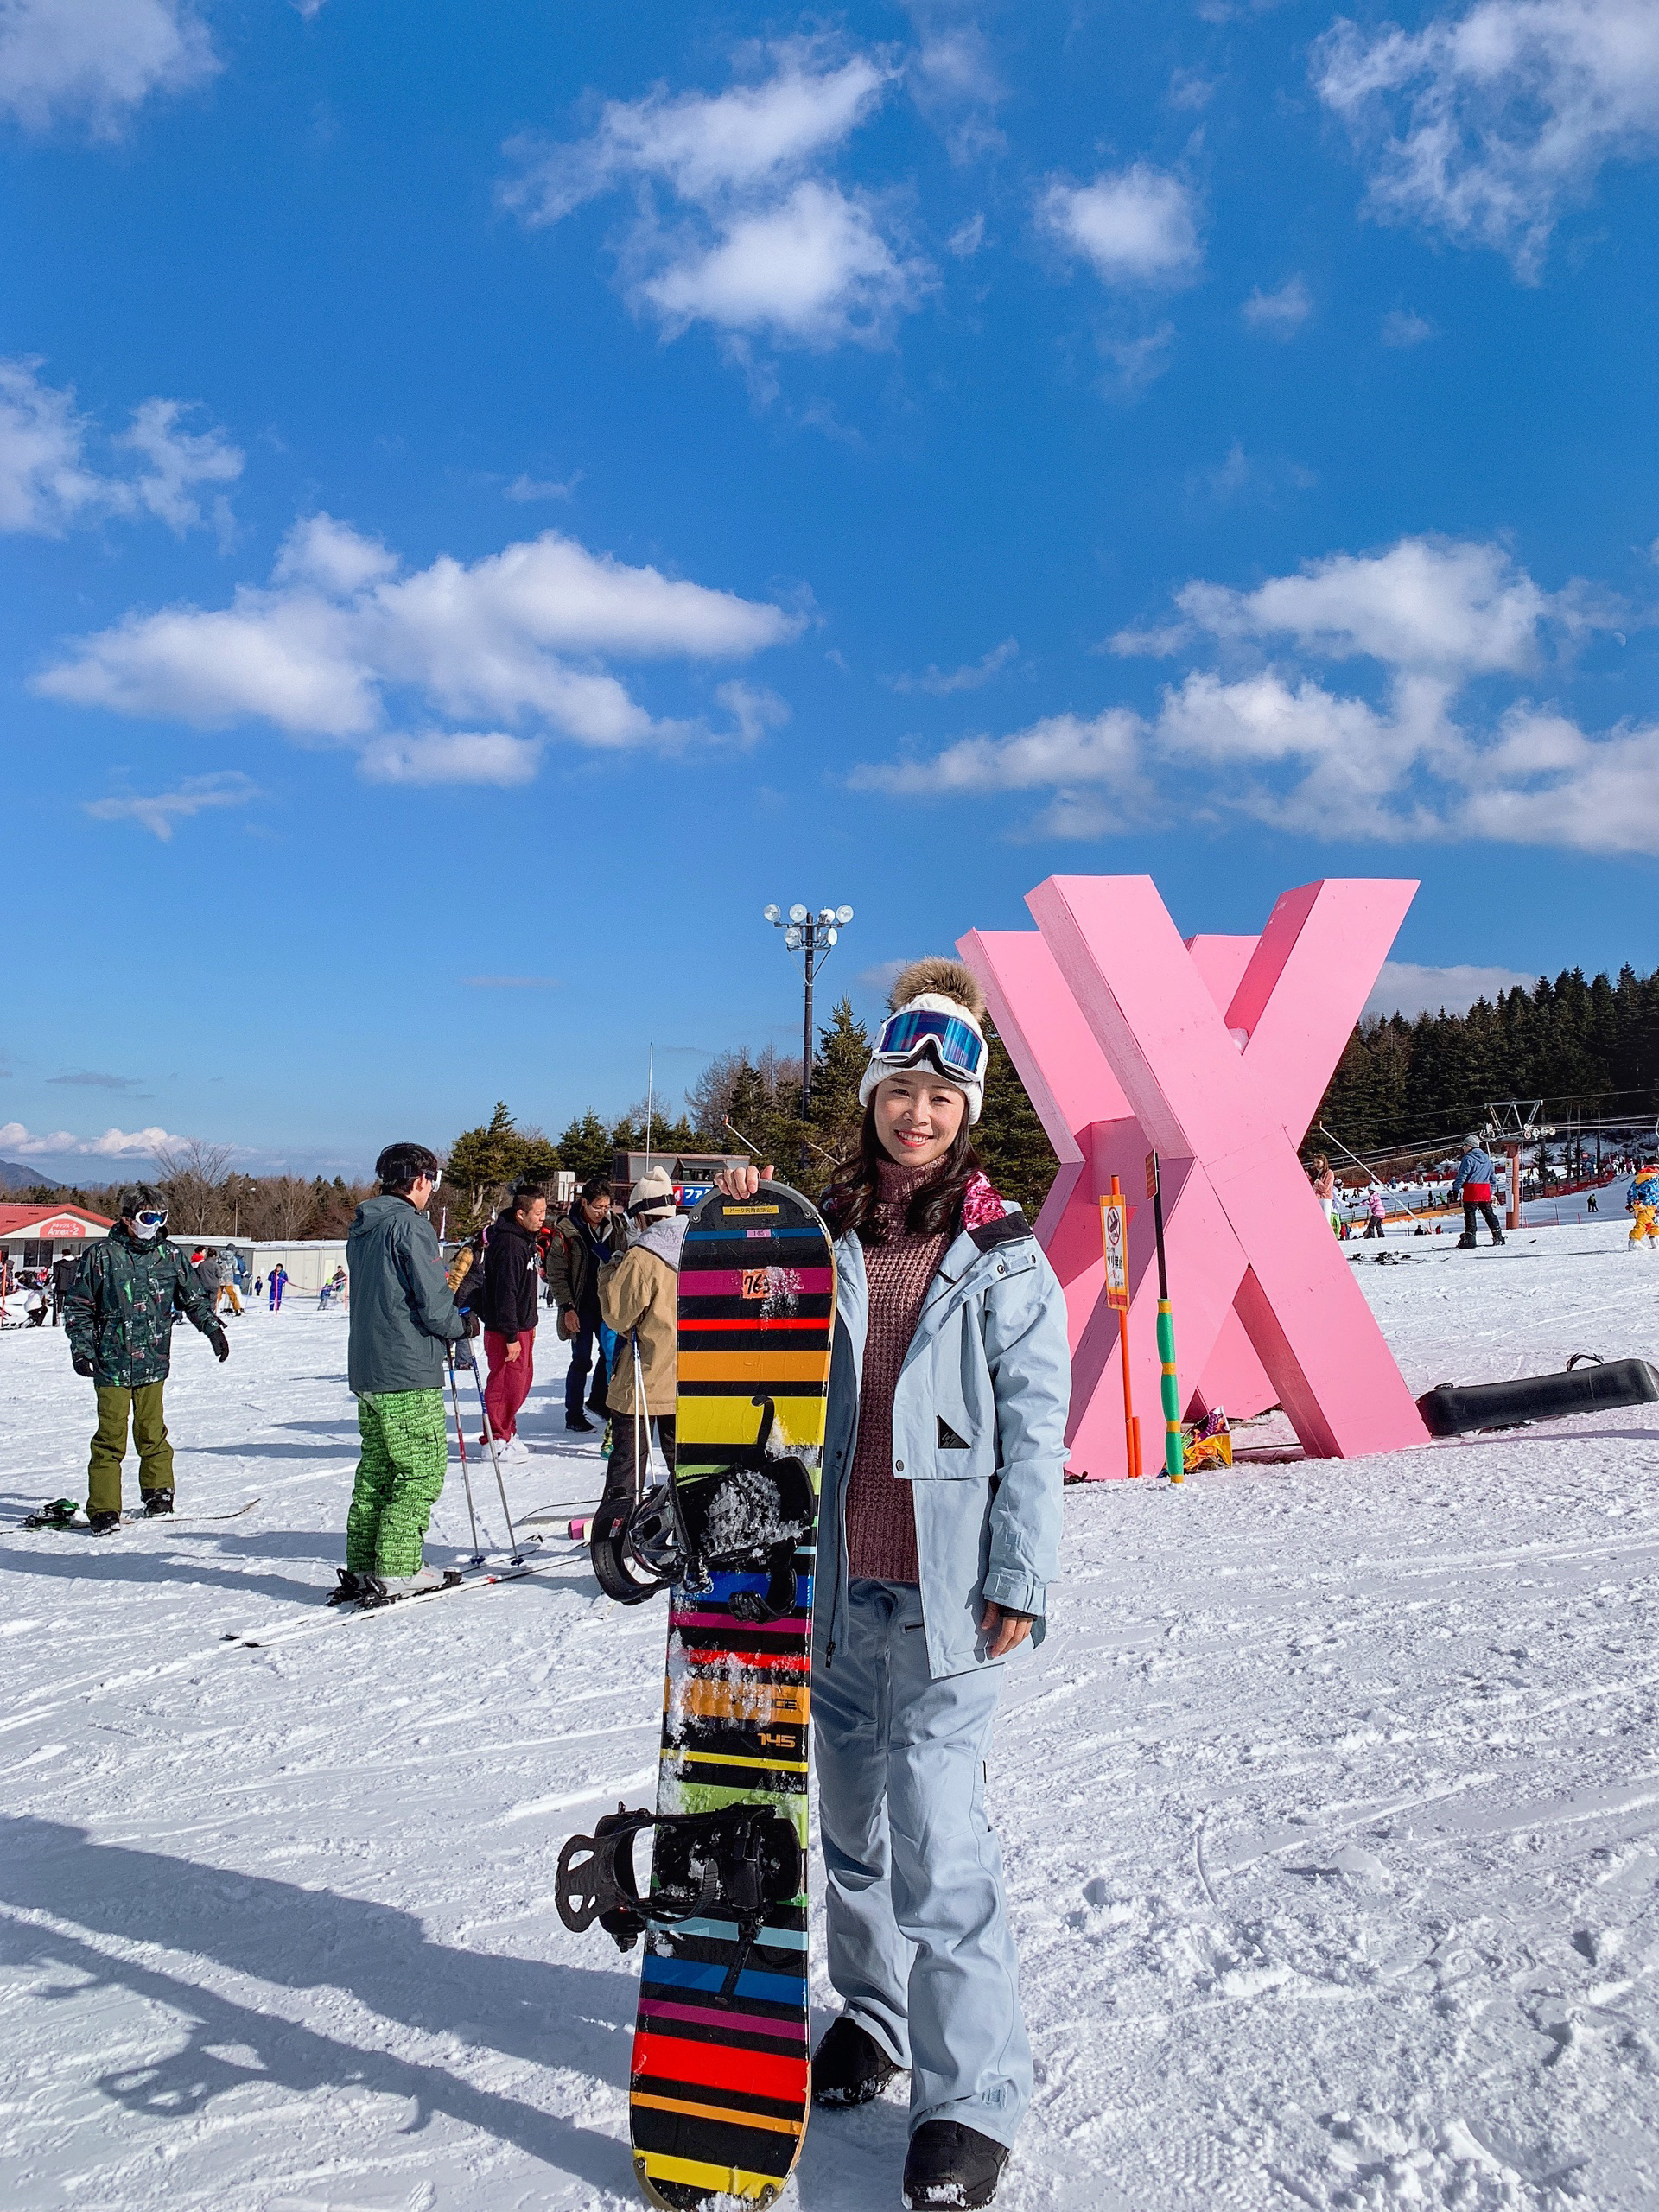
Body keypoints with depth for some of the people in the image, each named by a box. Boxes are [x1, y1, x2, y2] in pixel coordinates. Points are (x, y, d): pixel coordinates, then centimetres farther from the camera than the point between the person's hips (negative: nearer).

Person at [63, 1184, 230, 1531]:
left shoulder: (171, 1255, 8)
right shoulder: (100, 1255, -1)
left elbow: (193, 1299, 19)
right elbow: (78, 1307, 3)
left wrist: (212, 1329, 10)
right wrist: (81, 1348, -4)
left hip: (153, 1362, 3)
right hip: (112, 1364, -3)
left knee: (152, 1432, 8)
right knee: (111, 1437, -3)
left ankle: (159, 1493, 25)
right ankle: (104, 1510, 3)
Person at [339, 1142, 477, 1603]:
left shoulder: (361, 1228, 14)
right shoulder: (410, 1225, -13)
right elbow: (433, 1304, -17)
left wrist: (448, 1324, 17)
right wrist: (463, 1326, 3)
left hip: (366, 1372, 9)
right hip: (409, 1374, -9)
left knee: (375, 1470, 13)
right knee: (422, 1471, -2)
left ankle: (362, 1567, 15)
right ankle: (397, 1569, -3)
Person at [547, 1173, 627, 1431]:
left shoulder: (615, 1227, 5)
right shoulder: (566, 1231, -10)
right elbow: (556, 1274, -8)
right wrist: (567, 1308, -13)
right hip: (581, 1306, -5)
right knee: (581, 1360, -2)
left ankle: (598, 1400, 30)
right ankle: (573, 1414, 10)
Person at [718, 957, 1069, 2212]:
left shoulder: (1004, 1257, -1)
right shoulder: (824, 1239, 6)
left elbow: (1034, 1434, -3)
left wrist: (1018, 1585, -9)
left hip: (948, 1590, -4)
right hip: (838, 1583, 4)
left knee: (937, 1835, -5)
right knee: (853, 1816, 15)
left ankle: (973, 2096, 9)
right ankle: (875, 2008, 37)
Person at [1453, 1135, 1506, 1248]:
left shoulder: (1468, 1159, -7)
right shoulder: (1487, 1159, 17)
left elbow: (1462, 1176, -14)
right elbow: (1492, 1178, 22)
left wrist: (1456, 1190, -12)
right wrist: (1491, 1192, 29)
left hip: (1471, 1192, -7)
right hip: (1485, 1192, 7)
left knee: (1470, 1214, -5)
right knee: (1488, 1213, 15)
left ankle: (1469, 1238, -11)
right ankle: (1498, 1236, 17)